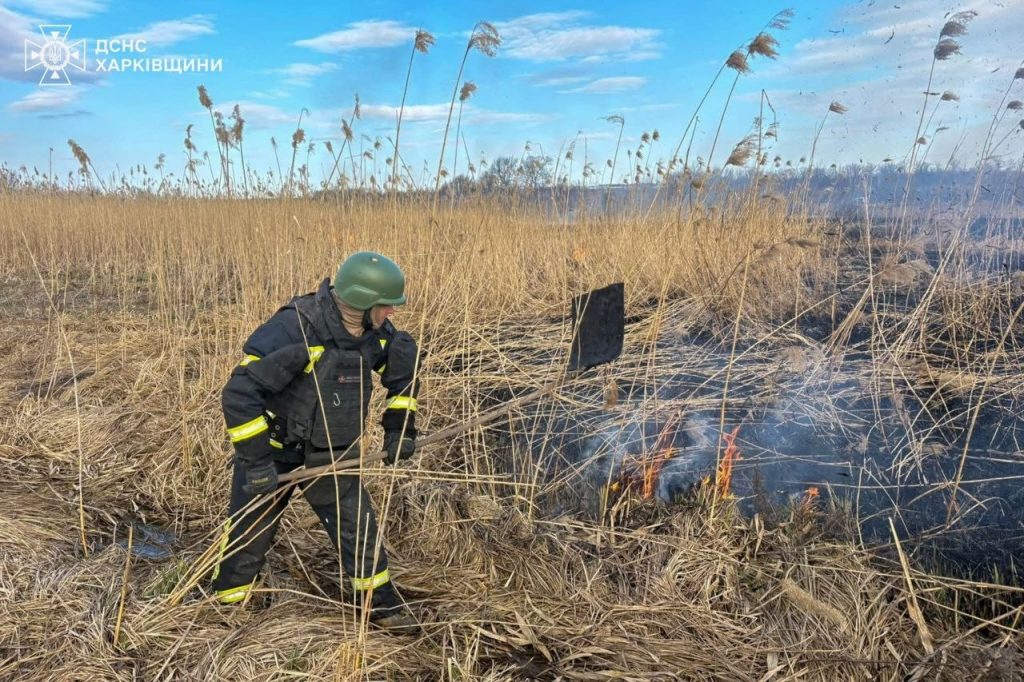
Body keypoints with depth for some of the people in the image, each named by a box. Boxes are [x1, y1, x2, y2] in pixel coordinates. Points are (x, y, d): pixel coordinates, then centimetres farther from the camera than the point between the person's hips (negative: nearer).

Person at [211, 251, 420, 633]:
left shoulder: (373, 330, -9)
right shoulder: (295, 329, -31)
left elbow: (404, 369, 11)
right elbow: (239, 393, -31)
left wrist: (399, 429, 7)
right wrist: (257, 460, -28)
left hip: (330, 454, 5)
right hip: (274, 451, -5)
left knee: (358, 527, 8)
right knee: (248, 537, 10)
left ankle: (380, 605, 27)